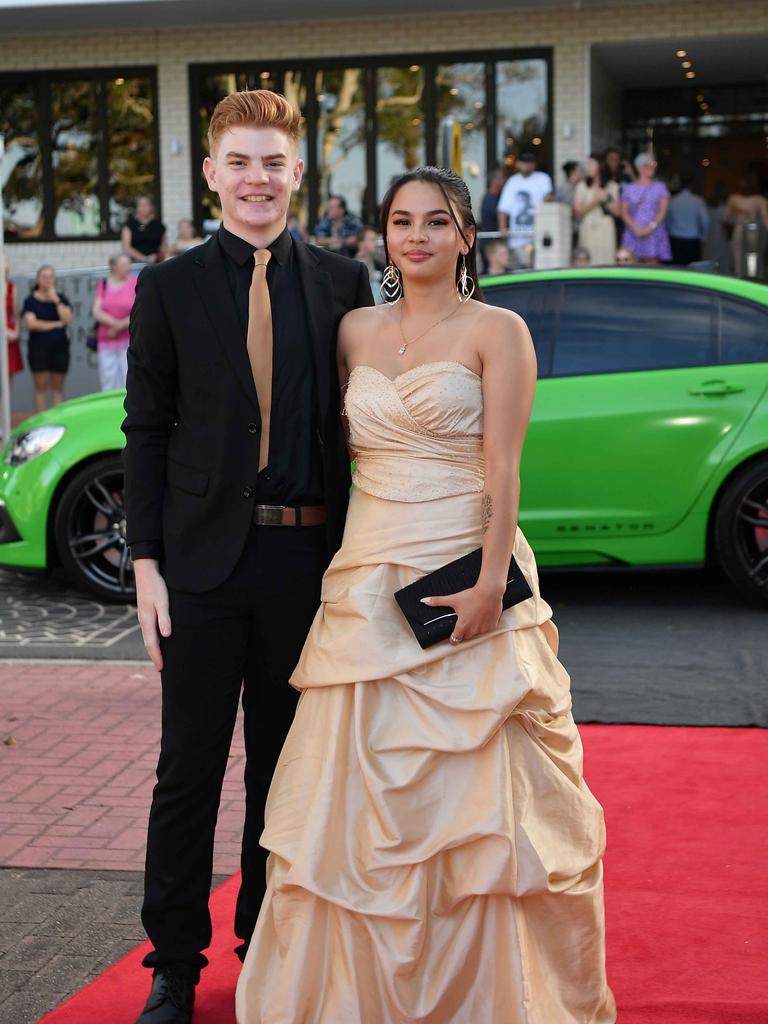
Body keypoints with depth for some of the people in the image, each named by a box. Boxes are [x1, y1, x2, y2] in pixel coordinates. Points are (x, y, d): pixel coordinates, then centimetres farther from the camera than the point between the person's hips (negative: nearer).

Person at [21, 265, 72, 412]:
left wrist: (56, 300, -10)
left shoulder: (61, 298, 10)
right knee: (41, 388, -1)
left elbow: (68, 319, -5)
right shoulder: (31, 300, 3)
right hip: (38, 349, -2)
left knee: (57, 388, 4)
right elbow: (31, 323, -9)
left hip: (60, 348, 2)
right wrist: (56, 324, -6)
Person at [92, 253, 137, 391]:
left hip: (129, 342, -3)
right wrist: (114, 322, -12)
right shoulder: (103, 284, 10)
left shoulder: (135, 283, 0)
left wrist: (120, 327, -9)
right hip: (106, 342, 3)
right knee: (108, 385, 4)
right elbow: (96, 313, 2)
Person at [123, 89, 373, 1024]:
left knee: (286, 770, 13)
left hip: (308, 560, 1)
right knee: (188, 771, 7)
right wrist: (147, 565, -5)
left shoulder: (341, 283, 6)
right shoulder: (170, 287, 3)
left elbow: (359, 425, 8)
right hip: (204, 561, -1)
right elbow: (146, 431, 1)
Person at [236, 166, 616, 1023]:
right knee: (364, 789, 8)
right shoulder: (357, 330, 12)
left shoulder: (496, 331, -2)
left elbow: (502, 468, -9)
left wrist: (490, 583, -18)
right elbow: (343, 448, 13)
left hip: (462, 580, -4)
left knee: (472, 785, 1)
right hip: (367, 582, 5)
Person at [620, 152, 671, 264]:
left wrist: (651, 227, -13)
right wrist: (636, 228, -11)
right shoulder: (629, 189, 11)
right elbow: (624, 212, 4)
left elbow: (663, 210, 1)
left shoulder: (660, 187, 10)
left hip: (654, 232, -1)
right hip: (634, 233, 1)